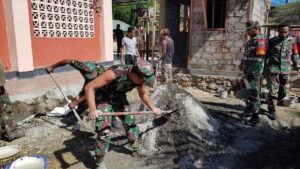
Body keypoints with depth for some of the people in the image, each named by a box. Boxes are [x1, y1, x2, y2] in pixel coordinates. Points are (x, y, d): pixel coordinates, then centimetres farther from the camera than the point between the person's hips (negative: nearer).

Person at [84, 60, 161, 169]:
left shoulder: (139, 79, -18)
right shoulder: (115, 73, -38)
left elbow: (143, 94, 6)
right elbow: (89, 87, -37)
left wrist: (153, 108, 8)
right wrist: (92, 109, -48)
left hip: (119, 97, 6)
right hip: (103, 98, -5)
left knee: (130, 122, 11)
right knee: (104, 130, -13)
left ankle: (136, 148, 36)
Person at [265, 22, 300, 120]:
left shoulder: (292, 41, 1)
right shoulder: (272, 41, -2)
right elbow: (267, 53, 7)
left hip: (286, 69, 2)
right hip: (273, 68, -2)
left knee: (285, 89, 14)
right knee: (272, 91, -4)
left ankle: (280, 99, 45)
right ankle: (272, 110, 5)